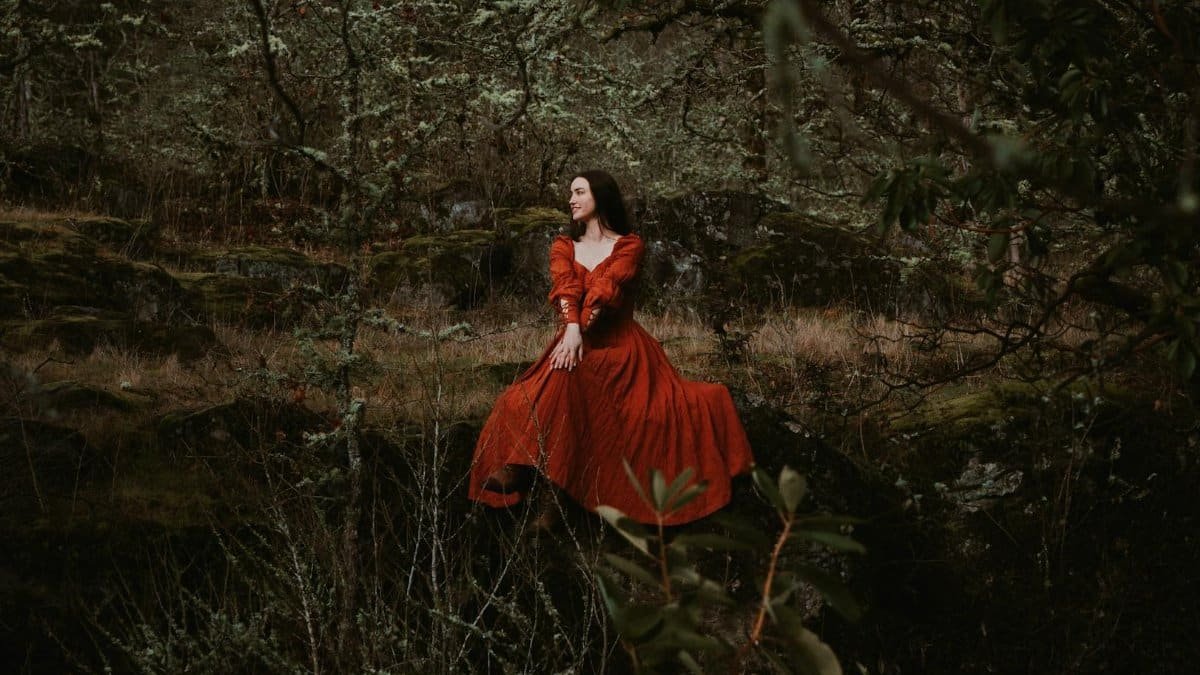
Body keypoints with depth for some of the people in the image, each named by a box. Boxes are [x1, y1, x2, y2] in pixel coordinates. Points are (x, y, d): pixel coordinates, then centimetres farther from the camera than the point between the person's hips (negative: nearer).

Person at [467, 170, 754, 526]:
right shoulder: (564, 247, 14)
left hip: (620, 348, -2)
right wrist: (571, 328, -29)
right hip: (574, 343, 2)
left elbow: (606, 287, -13)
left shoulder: (629, 245, 5)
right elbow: (564, 286, -7)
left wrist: (580, 331, -28)